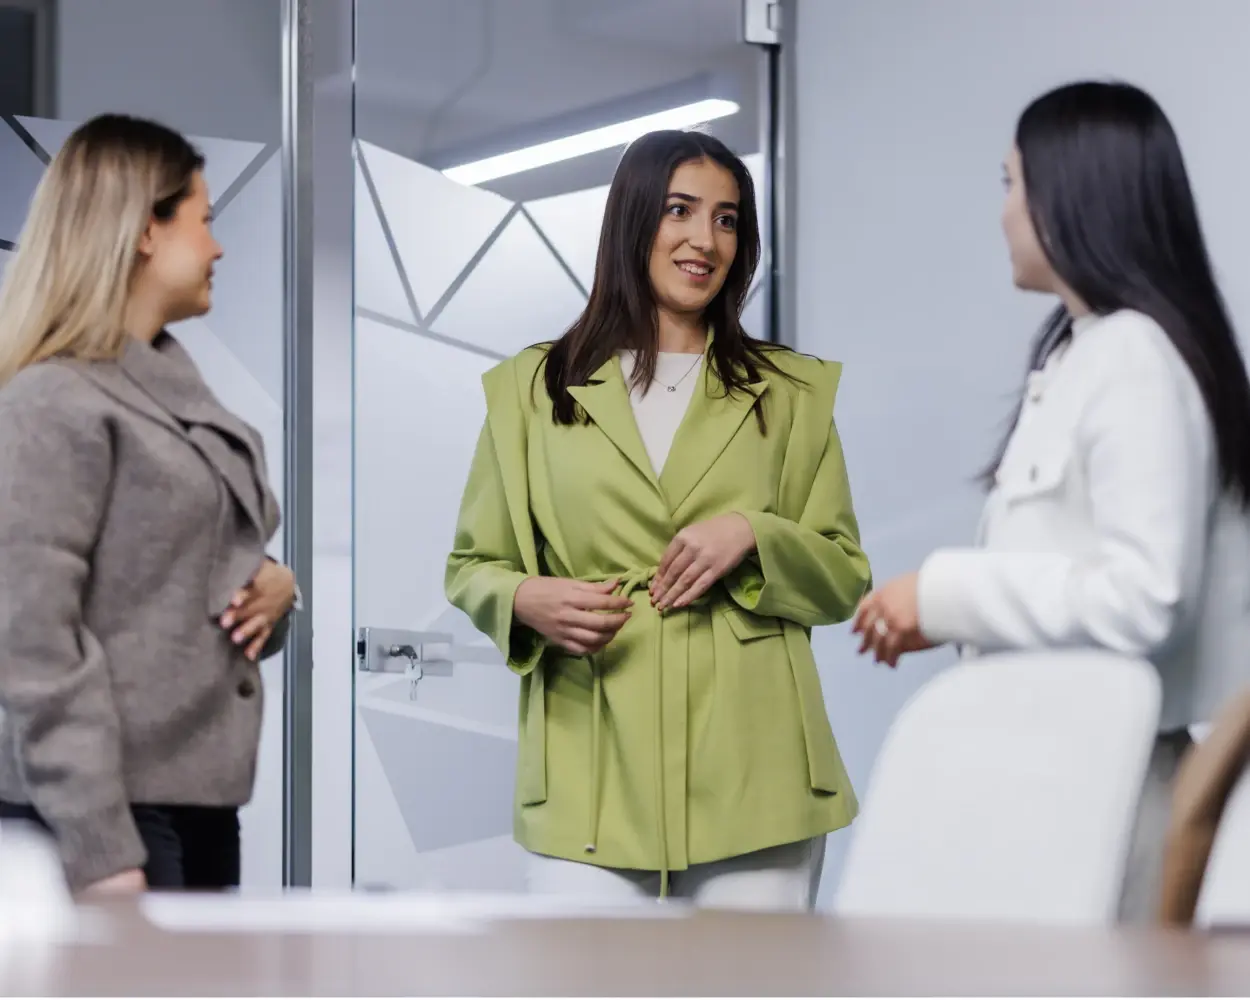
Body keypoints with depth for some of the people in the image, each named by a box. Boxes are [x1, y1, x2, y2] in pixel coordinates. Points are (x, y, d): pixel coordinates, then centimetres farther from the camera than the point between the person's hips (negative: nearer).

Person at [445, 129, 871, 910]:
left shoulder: (792, 392, 11)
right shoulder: (532, 389, 9)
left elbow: (845, 577, 12)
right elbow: (471, 566, 13)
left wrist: (754, 536, -8)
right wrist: (526, 600, -10)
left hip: (750, 777, 1)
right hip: (591, 777, 0)